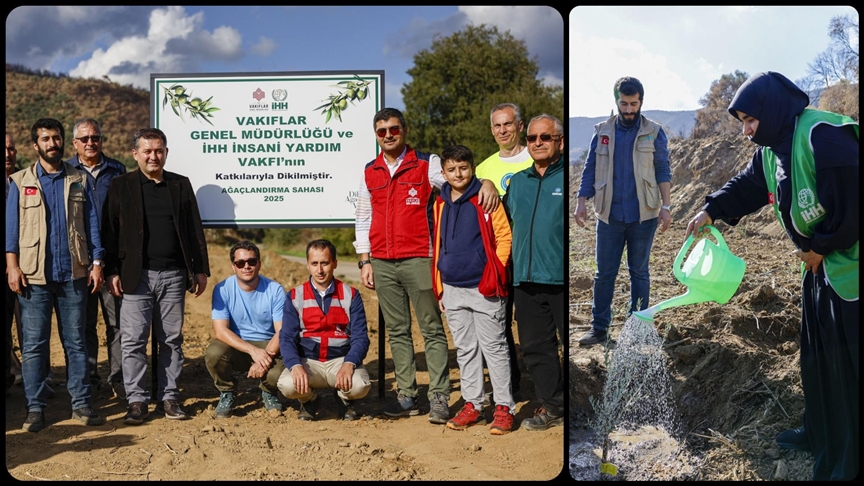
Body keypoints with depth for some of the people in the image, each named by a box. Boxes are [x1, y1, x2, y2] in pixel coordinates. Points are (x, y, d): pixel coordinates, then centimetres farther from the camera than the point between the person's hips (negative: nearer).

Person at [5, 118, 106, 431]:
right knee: (33, 344, 1)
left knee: (75, 341, 6)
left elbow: (92, 223, 8)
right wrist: (12, 265, -6)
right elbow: (12, 225, 3)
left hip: (73, 274, 1)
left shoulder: (79, 181, 9)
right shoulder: (20, 182, 6)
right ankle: (35, 407, 8)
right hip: (34, 275, -1)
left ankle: (81, 403, 11)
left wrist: (96, 263, 0)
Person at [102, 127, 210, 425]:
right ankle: (137, 401, 7)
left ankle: (169, 398, 14)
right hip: (137, 275, -2)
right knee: (133, 341, -1)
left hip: (174, 275, 2)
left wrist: (201, 269, 6)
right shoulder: (121, 186, 5)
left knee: (172, 341, 6)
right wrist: (112, 272, -6)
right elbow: (110, 231, 1)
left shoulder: (181, 185, 11)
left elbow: (195, 230, 10)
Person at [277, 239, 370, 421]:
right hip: (307, 361, 1)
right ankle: (309, 400, 7)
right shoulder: (295, 297, 4)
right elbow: (287, 338, -3)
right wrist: (296, 366, -24)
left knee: (360, 385, -32)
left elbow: (360, 337, -2)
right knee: (287, 385, -31)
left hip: (342, 360, 0)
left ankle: (344, 399, 7)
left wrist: (349, 364, -23)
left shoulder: (350, 295, 3)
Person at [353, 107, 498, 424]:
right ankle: (407, 396, 16)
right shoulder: (369, 172, 13)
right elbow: (363, 219, 16)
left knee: (432, 330, -1)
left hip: (418, 261, -4)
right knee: (397, 332, 9)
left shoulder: (426, 164, 2)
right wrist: (365, 261, 11)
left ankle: (439, 397, 3)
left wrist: (486, 181, -31)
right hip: (382, 265, 4)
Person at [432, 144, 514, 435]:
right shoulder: (440, 204, 10)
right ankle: (472, 405, 21)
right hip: (453, 290, 5)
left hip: (483, 289, -5)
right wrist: (439, 287, 14)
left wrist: (494, 273, -14)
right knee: (465, 350, 12)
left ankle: (504, 407, 9)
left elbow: (504, 238, -6)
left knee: (494, 347, 1)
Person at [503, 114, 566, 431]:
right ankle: (553, 406, 23)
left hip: (562, 279, -6)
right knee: (535, 346, 11)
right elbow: (505, 222, 30)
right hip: (526, 280, 6)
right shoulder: (516, 182, 16)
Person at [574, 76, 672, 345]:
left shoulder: (654, 132, 0)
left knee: (639, 272, 9)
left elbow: (663, 172, 1)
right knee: (604, 273, 3)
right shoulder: (602, 131, 4)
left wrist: (666, 206, -6)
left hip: (643, 216, -1)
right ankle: (599, 328, 10)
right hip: (609, 215, 1)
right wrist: (581, 202, -3)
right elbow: (590, 169, 6)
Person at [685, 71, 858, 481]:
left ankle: (846, 461, 9)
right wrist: (711, 212, -3)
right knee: (816, 355, 19)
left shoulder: (823, 137, -25)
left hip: (849, 267, -10)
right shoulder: (772, 150, 6)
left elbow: (850, 200, -26)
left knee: (845, 361, -3)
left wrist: (821, 247, -16)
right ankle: (820, 436, 35)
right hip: (820, 264, 10)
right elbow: (746, 186, 14)